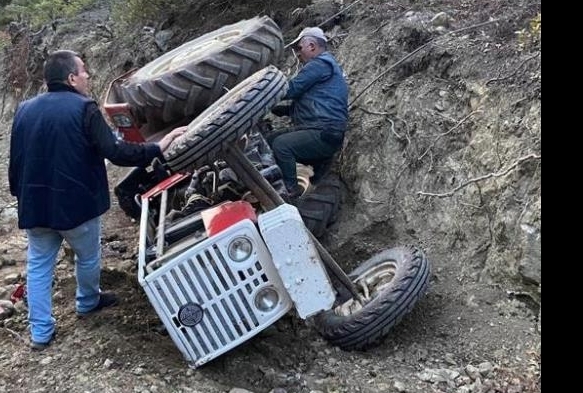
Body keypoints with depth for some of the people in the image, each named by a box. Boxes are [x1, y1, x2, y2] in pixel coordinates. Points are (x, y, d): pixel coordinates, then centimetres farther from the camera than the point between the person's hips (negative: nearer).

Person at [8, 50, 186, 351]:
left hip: (34, 205, 5)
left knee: (38, 266, 14)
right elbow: (115, 152, -22)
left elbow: (14, 161, 11)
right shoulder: (84, 108, -14)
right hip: (75, 203, -5)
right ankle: (87, 303, 42)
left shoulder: (24, 110, 6)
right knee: (88, 257, 20)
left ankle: (40, 332, 18)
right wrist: (157, 148, -14)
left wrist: (21, 195, 23)